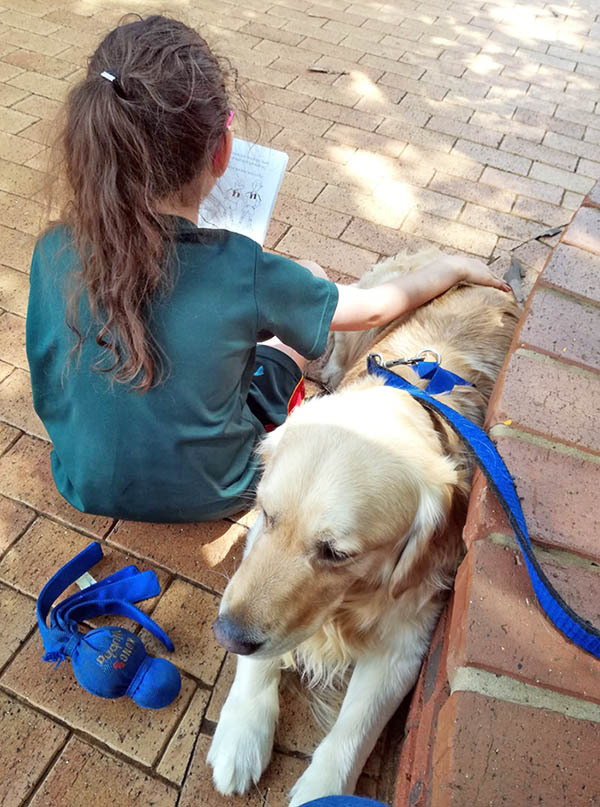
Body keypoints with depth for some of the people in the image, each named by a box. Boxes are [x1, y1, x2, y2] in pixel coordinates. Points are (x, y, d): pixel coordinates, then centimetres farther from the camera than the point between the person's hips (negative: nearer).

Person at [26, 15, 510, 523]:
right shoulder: (240, 271, -30)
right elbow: (370, 309, -13)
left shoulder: (53, 252, -20)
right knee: (309, 279, 9)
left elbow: (46, 395, -3)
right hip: (210, 495, -3)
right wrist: (453, 267, 5)